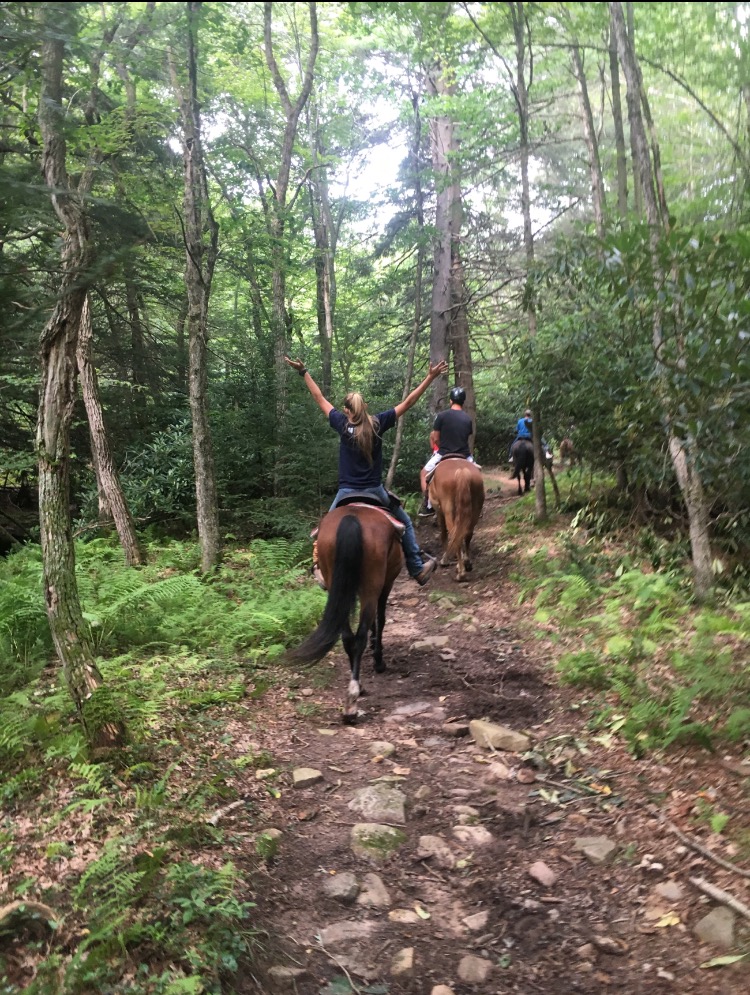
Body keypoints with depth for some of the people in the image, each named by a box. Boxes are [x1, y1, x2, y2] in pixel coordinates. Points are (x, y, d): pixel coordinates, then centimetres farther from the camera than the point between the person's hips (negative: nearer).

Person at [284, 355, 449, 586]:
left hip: (346, 493, 0)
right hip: (375, 492, 0)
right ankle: (418, 569, 20)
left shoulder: (342, 425, -4)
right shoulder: (378, 423, -6)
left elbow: (319, 399, 6)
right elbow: (408, 402, -2)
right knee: (405, 524, 20)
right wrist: (430, 377, 3)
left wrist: (304, 372, 14)